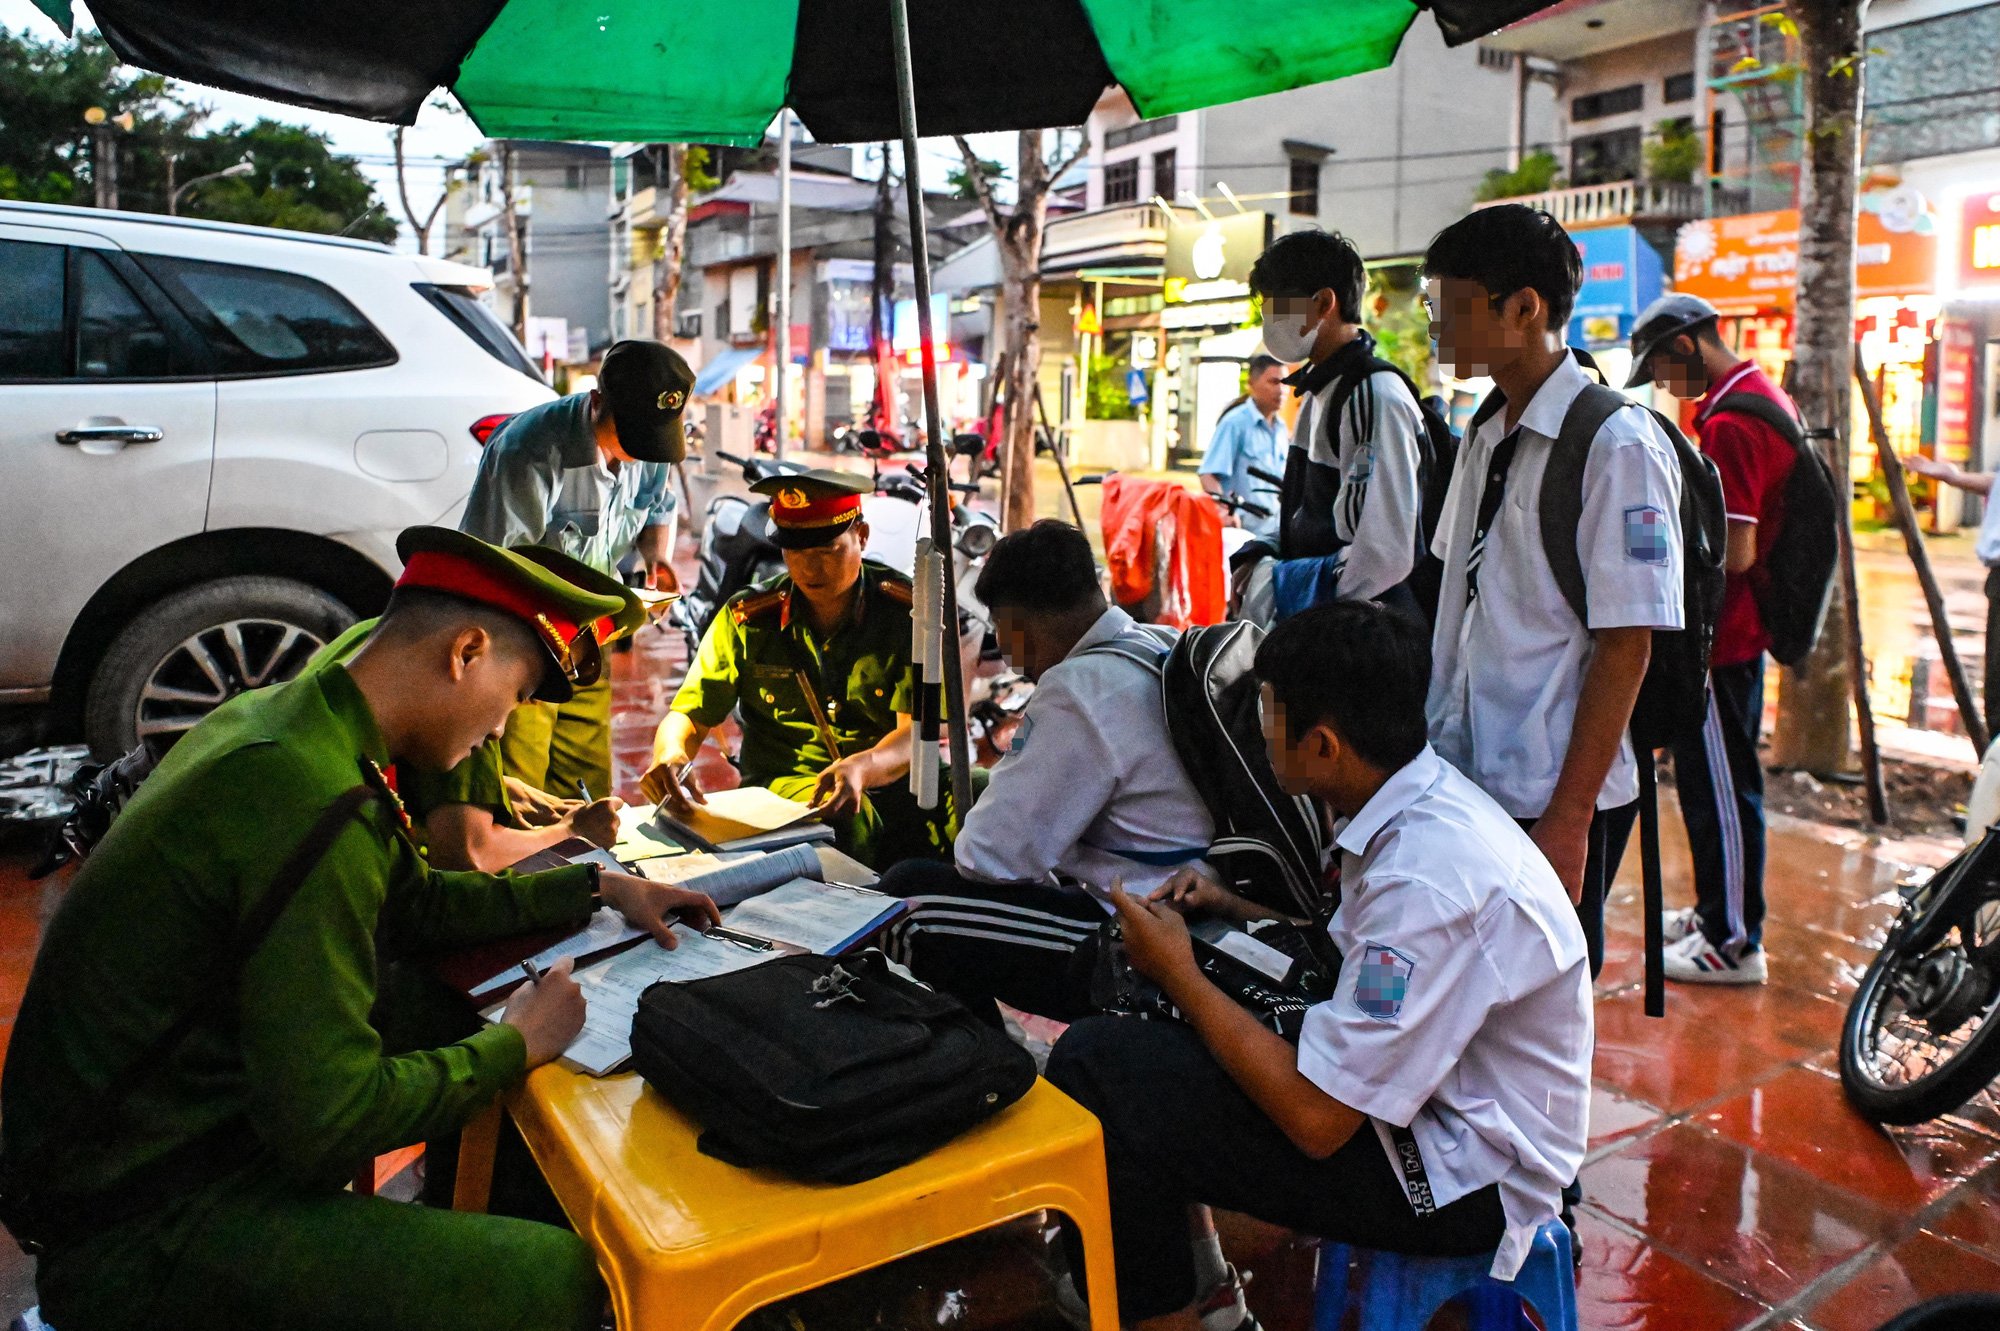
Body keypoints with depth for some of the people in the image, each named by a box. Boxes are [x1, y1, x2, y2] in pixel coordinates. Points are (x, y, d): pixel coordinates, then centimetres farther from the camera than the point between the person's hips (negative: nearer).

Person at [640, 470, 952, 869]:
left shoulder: (909, 611, -2)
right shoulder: (746, 619, 4)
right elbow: (688, 716, 4)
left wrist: (860, 769, -35)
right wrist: (670, 756, -22)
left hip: (892, 780, 1)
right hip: (782, 786, -1)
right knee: (847, 819, -36)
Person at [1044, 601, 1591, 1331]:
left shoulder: (1427, 882, -29)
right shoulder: (1428, 801, -1)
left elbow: (1317, 1119, -26)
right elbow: (1367, 958, 15)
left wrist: (1179, 974, -15)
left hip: (1459, 1182, -9)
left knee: (1095, 1063, -18)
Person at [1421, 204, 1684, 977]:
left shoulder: (1616, 444, -13)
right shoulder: (1486, 438, 11)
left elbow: (1626, 645, -16)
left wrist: (1567, 819, -17)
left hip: (1554, 797, -7)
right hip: (1462, 778, 7)